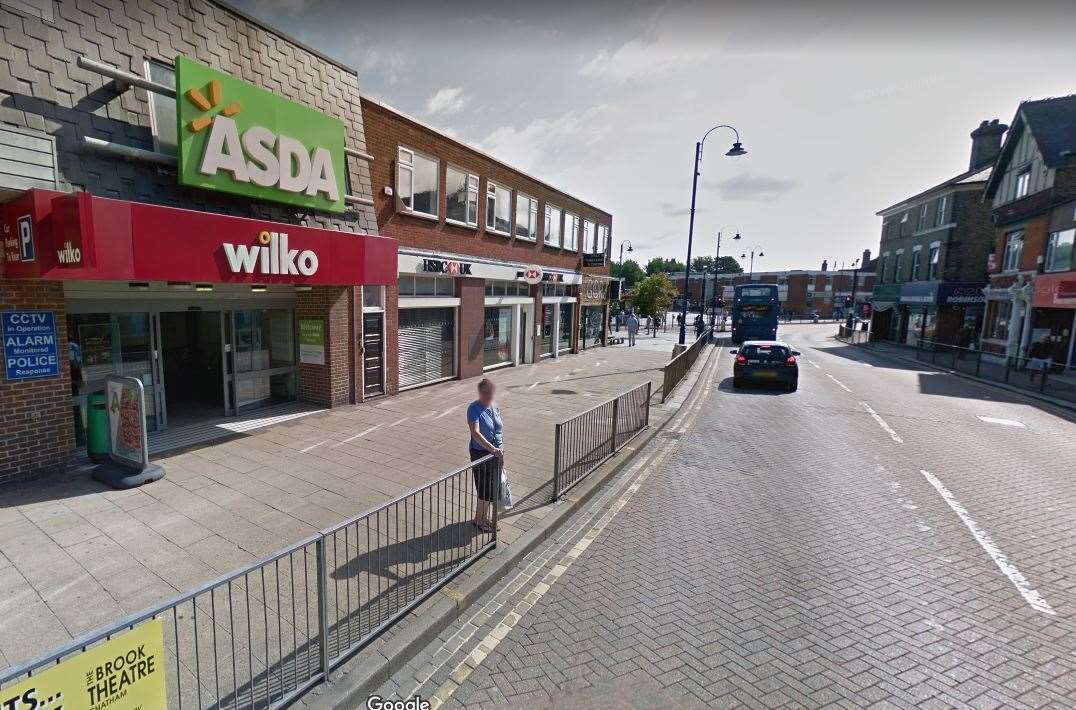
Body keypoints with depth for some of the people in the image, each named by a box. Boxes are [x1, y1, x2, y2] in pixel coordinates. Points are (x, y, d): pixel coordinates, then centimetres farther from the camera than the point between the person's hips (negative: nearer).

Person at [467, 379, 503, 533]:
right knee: (485, 489, 2)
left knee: (493, 488, 15)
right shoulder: (474, 409, -17)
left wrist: (501, 453, 15)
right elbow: (475, 433, -28)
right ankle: (479, 519, 24)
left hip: (496, 453, 7)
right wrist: (492, 449, -36)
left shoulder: (495, 407, 5)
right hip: (481, 454, -7)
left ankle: (484, 517, 34)